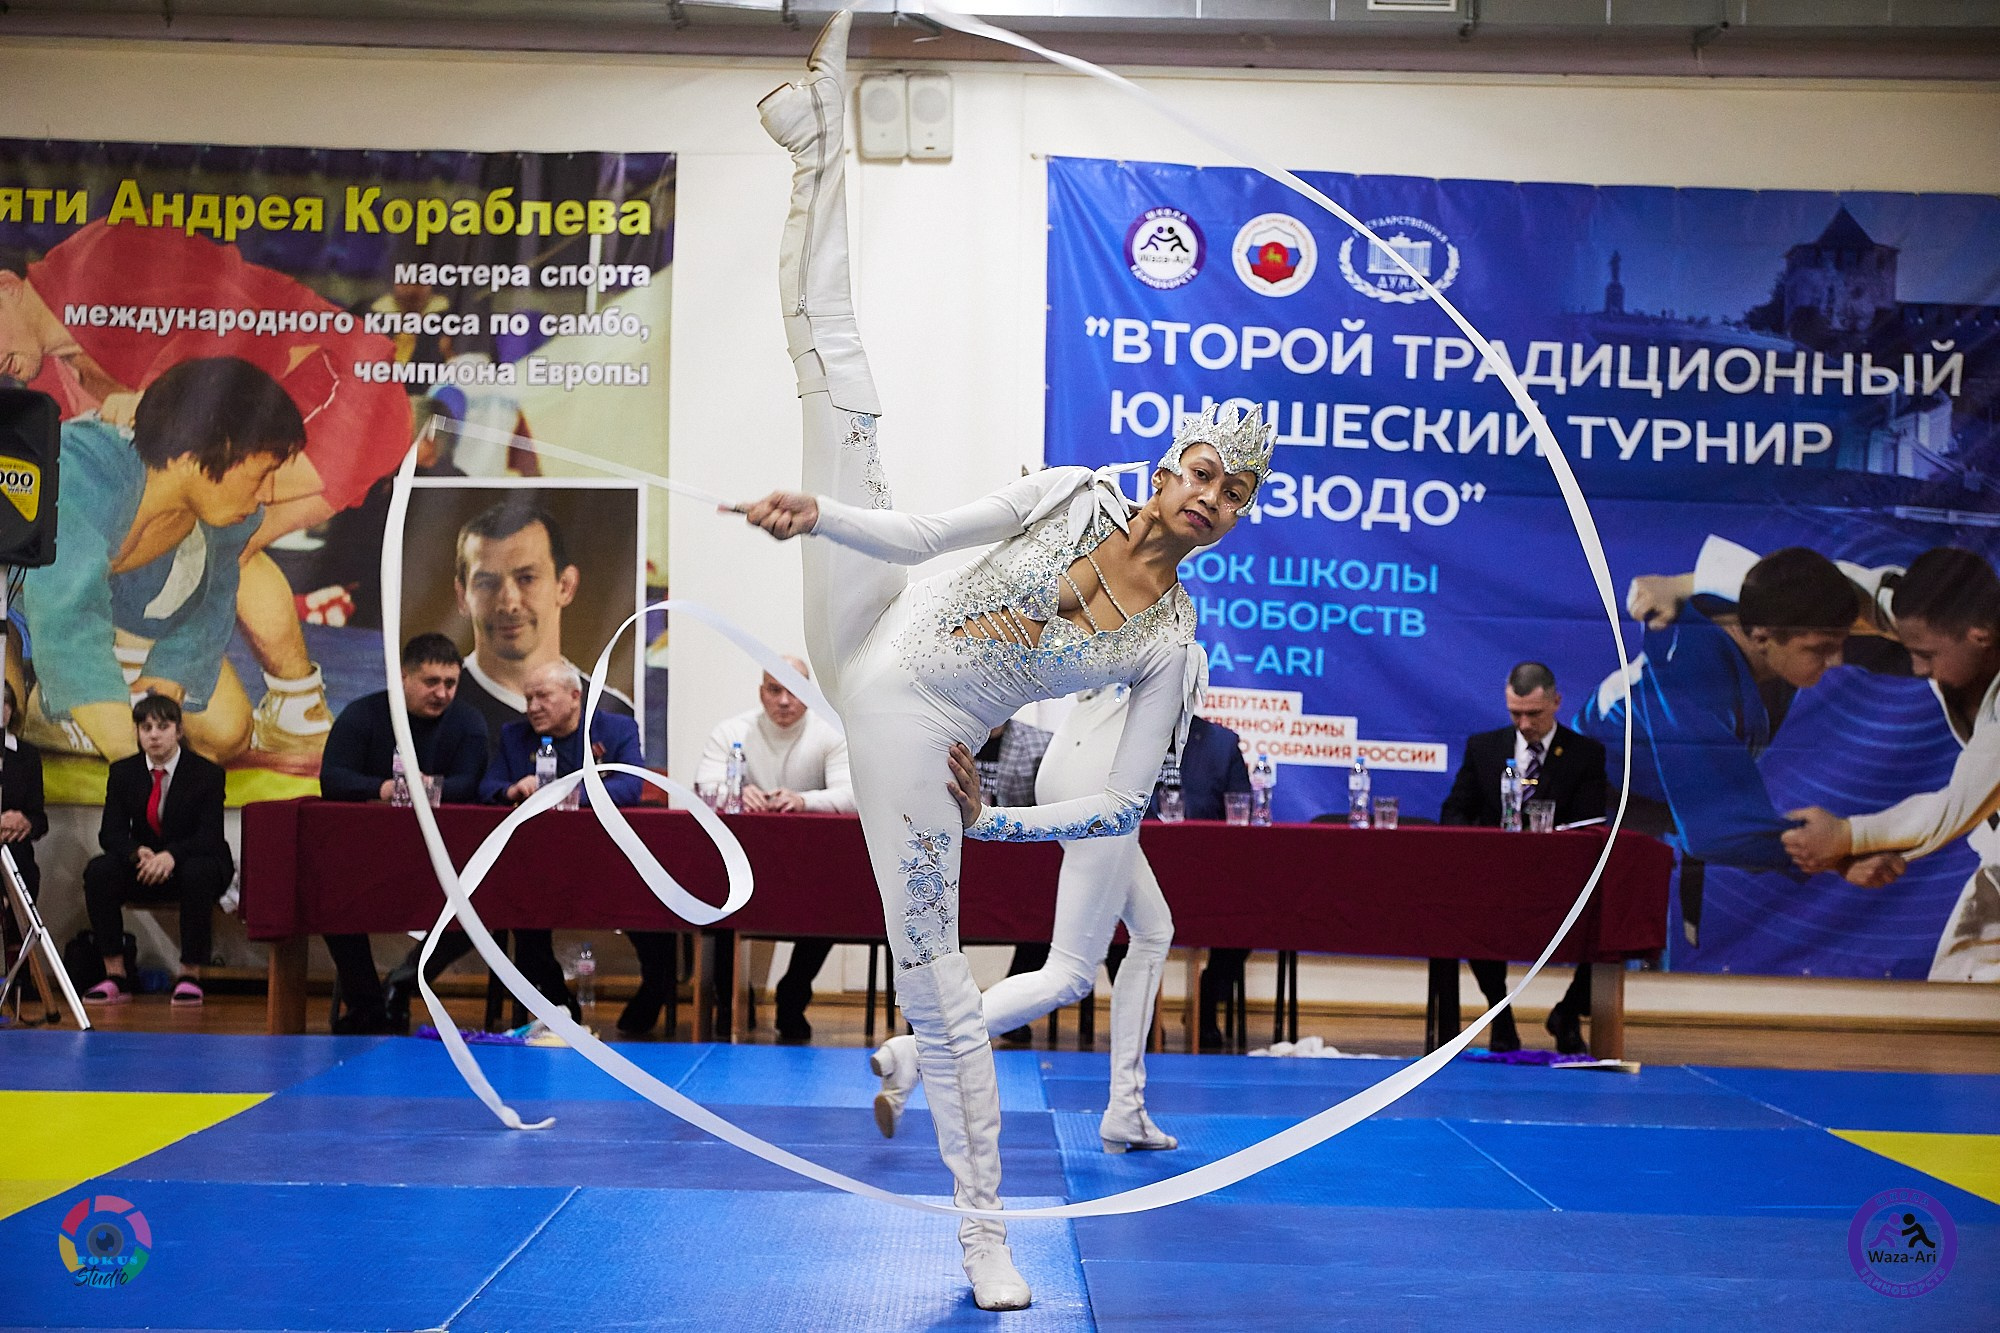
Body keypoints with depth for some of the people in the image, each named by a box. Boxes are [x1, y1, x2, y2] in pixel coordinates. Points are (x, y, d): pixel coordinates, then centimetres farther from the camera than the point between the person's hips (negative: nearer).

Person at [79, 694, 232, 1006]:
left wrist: (172, 856, -37)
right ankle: (115, 976, -23)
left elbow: (210, 836, -17)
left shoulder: (206, 773, -9)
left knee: (198, 873, -38)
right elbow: (111, 833, -5)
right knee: (98, 871, -25)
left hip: (195, 863, -3)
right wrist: (139, 853, -29)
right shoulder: (122, 772, 2)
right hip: (144, 867, 3)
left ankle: (190, 974, -28)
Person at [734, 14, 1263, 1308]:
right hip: (871, 639, 2)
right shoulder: (1071, 495, -2)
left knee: (938, 985, -2)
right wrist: (818, 514, -17)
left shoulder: (1174, 646, -5)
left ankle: (987, 1235, 10)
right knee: (838, 366, -3)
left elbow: (1125, 802, -4)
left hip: (915, 741, -2)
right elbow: (922, 535, -2)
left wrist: (994, 818, -10)